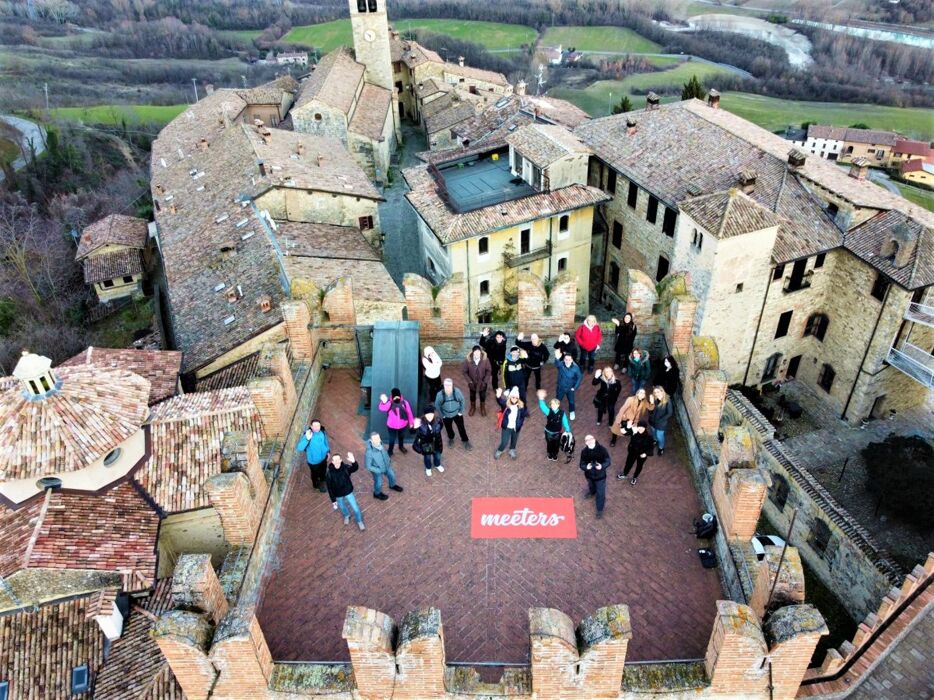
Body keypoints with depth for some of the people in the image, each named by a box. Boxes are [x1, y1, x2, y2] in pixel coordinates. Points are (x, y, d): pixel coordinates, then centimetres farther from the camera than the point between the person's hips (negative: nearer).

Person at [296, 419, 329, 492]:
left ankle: (322, 482, 65)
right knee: (315, 474, 24)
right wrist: (307, 439, -56)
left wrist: (328, 451, 12)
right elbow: (299, 449, -45)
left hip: (323, 457, 5)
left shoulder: (323, 432, -21)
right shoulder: (307, 435, -36)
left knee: (323, 471, 32)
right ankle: (316, 485, 58)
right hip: (313, 460, -4)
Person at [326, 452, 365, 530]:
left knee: (355, 508, 10)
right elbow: (330, 488, -14)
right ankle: (346, 516, 61)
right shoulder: (330, 474, -25)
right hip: (338, 495, 0)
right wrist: (333, 500, -8)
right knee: (342, 507, 26)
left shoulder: (346, 467, -25)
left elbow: (355, 468, -47)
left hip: (348, 492, 0)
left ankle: (359, 521, 40)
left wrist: (353, 462, -69)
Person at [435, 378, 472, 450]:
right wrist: (442, 415, -5)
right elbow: (437, 405, -12)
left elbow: (462, 400, -10)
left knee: (461, 428, 16)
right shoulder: (440, 395, -31)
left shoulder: (457, 391, -30)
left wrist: (461, 411, -4)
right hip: (446, 416, 0)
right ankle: (451, 438, 56)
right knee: (448, 429, 24)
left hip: (457, 414, 0)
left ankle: (465, 441, 43)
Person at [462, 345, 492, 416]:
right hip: (472, 383, 0)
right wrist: (469, 381, -16)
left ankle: (483, 408, 51)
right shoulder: (468, 360, -24)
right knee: (472, 396, 25)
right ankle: (473, 407, 52)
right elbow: (464, 372, -12)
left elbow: (489, 370, -13)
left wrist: (485, 381, -16)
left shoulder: (485, 359, -24)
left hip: (482, 382, 0)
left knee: (482, 396, 23)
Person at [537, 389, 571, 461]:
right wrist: (541, 398, -59)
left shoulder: (562, 413, -23)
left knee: (556, 444, 24)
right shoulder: (548, 411, -24)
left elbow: (565, 422, -13)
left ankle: (555, 455, 54)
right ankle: (550, 454, 55)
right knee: (549, 444, 24)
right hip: (549, 432, 0)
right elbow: (542, 407, -43)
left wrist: (567, 431, -9)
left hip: (557, 433, 0)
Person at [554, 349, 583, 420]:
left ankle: (571, 412, 52)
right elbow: (556, 364, -54)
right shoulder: (561, 364, -28)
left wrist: (575, 387, -10)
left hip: (570, 388, 0)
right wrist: (557, 358, -77)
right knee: (557, 400, 20)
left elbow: (580, 377, -10)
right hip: (561, 387, 0)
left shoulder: (575, 367, -25)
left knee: (571, 401, 20)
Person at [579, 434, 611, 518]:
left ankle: (600, 509, 31)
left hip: (600, 475, -3)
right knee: (591, 486, 34)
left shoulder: (602, 449, -25)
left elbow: (608, 461, -17)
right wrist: (586, 467, -38)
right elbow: (582, 465, -14)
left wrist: (602, 466, -38)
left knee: (600, 493, 8)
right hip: (589, 475, 3)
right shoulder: (584, 451, -19)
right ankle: (592, 492, 69)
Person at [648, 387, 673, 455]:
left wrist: (660, 420, -18)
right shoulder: (654, 399, -15)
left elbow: (669, 413, -20)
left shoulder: (667, 401, -26)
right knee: (654, 432, 29)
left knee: (660, 436, 12)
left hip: (661, 423, -4)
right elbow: (650, 409, -6)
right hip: (653, 420, 4)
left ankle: (661, 448, 41)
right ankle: (655, 440, 60)